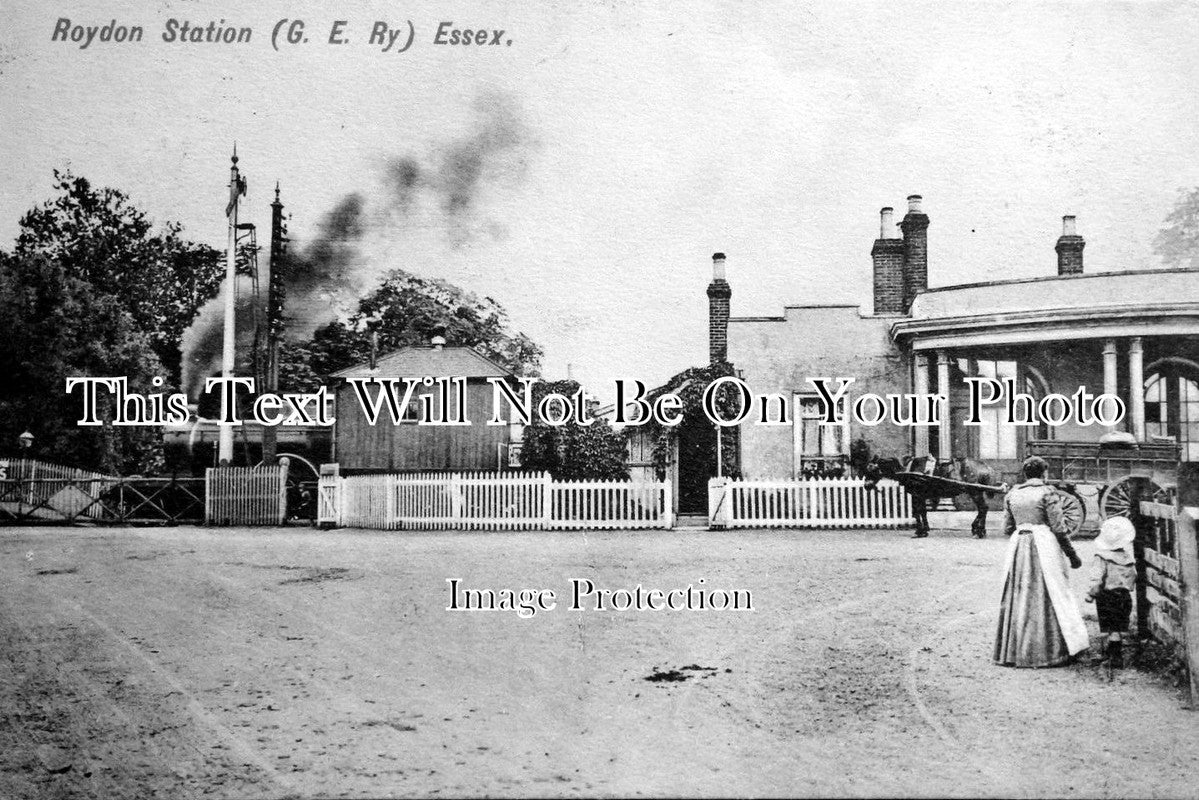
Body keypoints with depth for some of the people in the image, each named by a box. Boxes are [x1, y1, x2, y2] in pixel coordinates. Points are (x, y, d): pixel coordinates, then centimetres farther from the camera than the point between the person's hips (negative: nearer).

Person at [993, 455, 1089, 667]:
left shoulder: (1012, 494, 8)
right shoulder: (1047, 492, -7)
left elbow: (1007, 528, 9)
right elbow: (1058, 528, -9)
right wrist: (1072, 554, -1)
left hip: (1018, 546, 5)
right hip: (1044, 545, -5)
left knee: (1018, 597, 10)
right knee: (1048, 597, 1)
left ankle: (1013, 651, 13)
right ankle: (1049, 651, 1)